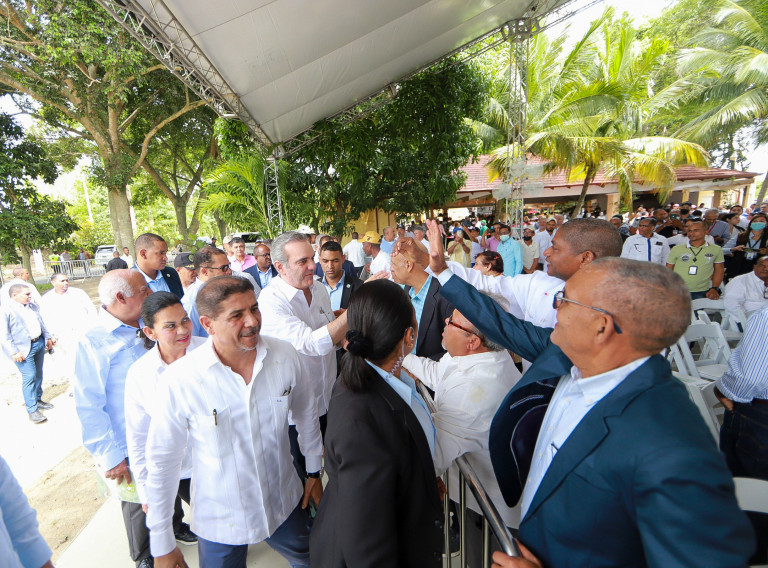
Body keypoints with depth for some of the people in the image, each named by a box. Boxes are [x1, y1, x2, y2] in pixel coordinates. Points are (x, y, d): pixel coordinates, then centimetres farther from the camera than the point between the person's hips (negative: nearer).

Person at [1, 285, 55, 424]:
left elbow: (41, 322, 22)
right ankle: (32, 410, 0)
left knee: (38, 374, 15)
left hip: (39, 343, 7)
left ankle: (37, 400, 30)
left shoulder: (33, 306, 11)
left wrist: (48, 337, 20)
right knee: (29, 376, -8)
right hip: (23, 349, -7)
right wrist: (14, 352, -18)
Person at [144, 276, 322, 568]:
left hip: (286, 504, 3)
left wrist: (314, 472, 8)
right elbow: (163, 462, -12)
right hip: (220, 522, -2)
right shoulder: (180, 379, -24)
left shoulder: (285, 355, -17)